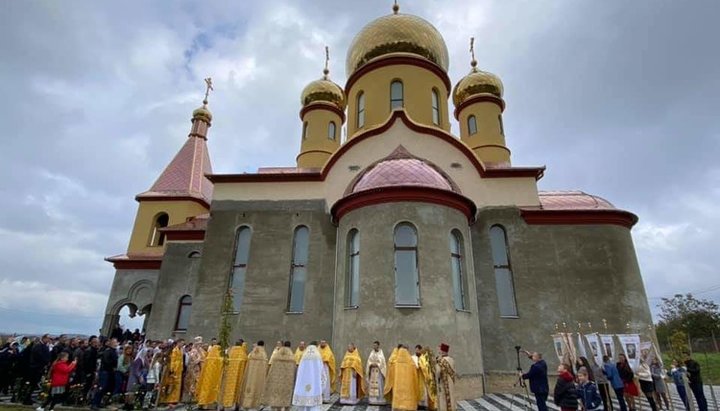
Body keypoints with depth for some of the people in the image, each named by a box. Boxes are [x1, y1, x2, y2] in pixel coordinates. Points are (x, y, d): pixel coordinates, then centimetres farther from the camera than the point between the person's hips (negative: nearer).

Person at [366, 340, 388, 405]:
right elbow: (369, 362, 7)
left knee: (379, 385, -7)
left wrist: (376, 364, -16)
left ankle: (379, 400, -3)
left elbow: (382, 363, -6)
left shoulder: (381, 354, 0)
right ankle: (372, 399, 6)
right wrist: (371, 364, -11)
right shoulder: (371, 353, 11)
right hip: (372, 371, 4)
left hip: (379, 371, -4)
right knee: (372, 385, 1)